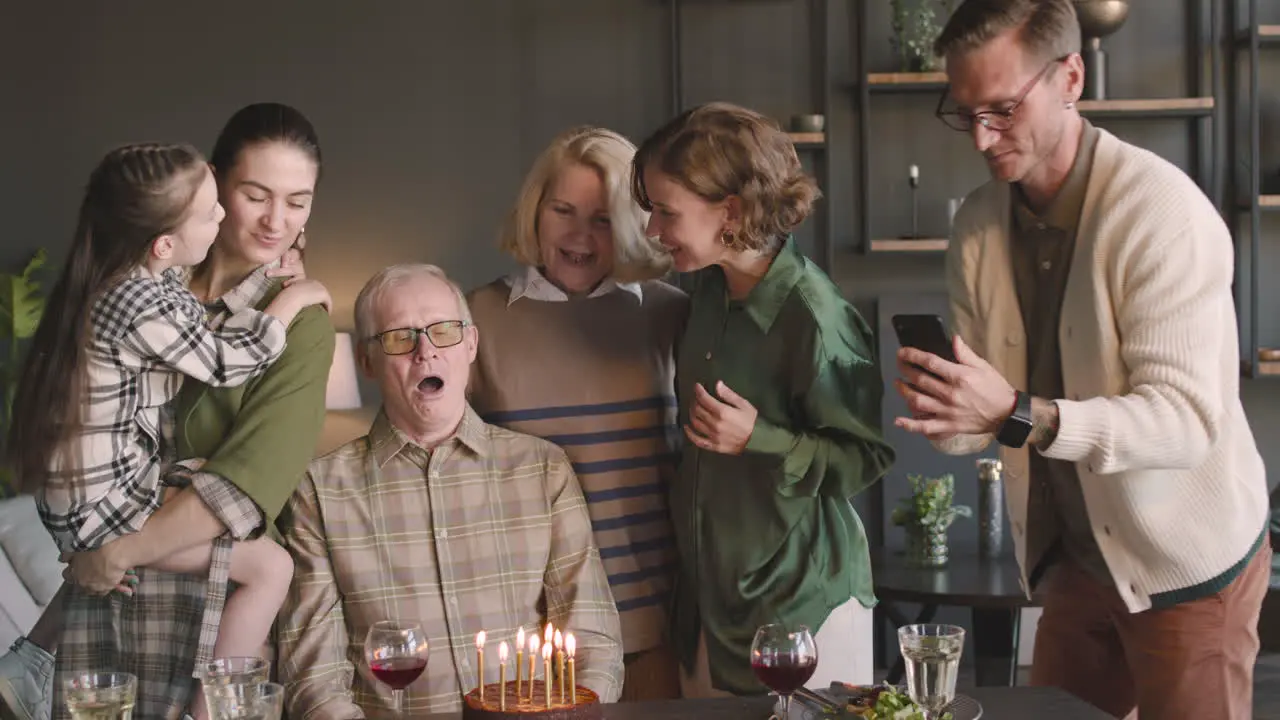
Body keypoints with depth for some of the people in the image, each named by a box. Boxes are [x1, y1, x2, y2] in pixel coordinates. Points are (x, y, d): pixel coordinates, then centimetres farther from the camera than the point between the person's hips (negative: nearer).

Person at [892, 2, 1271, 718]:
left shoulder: (1164, 211, -21)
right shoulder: (979, 223, -1)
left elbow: (1188, 418, -28)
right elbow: (980, 413, 2)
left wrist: (1018, 414, -39)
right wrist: (949, 416, -22)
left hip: (1185, 563, -6)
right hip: (1076, 553, 6)